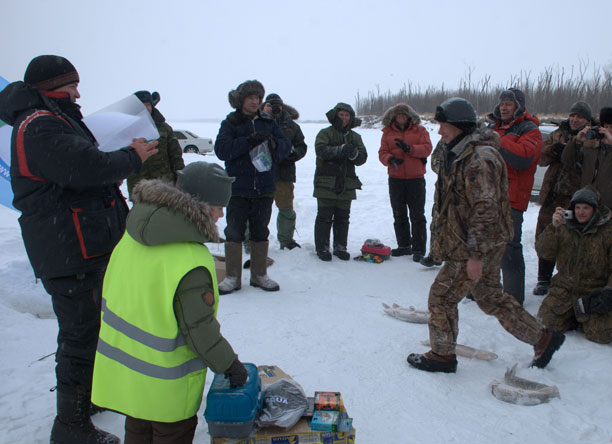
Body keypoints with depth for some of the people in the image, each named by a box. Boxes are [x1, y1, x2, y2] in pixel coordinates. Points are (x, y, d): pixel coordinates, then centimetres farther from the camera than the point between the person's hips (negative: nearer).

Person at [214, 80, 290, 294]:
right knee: (234, 233, 1)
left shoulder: (269, 122, 10)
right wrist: (249, 141, -21)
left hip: (264, 188, 3)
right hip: (237, 189, -2)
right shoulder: (230, 123, 1)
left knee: (261, 232, 11)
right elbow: (221, 149, -13)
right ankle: (232, 277, 13)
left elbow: (286, 146, 5)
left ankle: (259, 275, 23)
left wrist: (273, 143, -16)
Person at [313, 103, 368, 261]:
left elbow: (362, 157, 4)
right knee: (324, 217, 0)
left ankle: (340, 247, 22)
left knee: (343, 218, 10)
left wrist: (353, 153, -18)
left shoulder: (355, 137, 14)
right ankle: (322, 248, 11)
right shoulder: (325, 133, 1)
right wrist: (341, 149, -28)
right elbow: (321, 150, -18)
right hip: (326, 183, -4)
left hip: (346, 185, 4)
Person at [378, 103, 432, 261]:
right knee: (399, 215, 12)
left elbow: (427, 148, -9)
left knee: (417, 216, -1)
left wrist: (409, 148, -23)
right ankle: (404, 246, 25)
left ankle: (418, 249, 6)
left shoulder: (419, 130, 2)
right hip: (395, 178, 3)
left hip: (416, 178, -3)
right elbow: (382, 153, 0)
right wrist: (390, 159, -21)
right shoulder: (388, 132, 7)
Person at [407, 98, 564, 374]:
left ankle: (442, 356, 18)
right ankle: (544, 339, 32)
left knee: (442, 296, 0)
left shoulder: (480, 158, -21)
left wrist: (476, 254, -25)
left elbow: (485, 210, -26)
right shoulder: (456, 154, 12)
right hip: (464, 242, 10)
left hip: (480, 245, -10)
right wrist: (441, 239, 22)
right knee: (490, 296, 19)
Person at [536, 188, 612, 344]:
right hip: (564, 289, 3)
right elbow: (544, 252, -7)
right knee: (547, 322, -11)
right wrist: (553, 227, -19)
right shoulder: (564, 227, 4)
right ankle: (575, 318, 18)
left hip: (595, 291, -2)